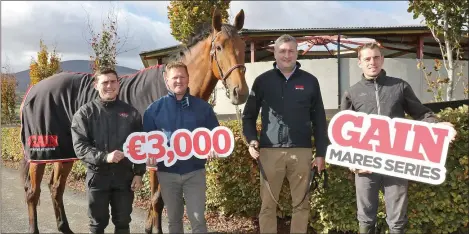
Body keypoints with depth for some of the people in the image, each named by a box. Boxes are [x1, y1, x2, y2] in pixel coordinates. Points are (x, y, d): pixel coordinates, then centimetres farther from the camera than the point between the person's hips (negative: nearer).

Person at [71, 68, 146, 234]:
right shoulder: (85, 113, -2)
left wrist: (139, 173, -2)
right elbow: (80, 146, -10)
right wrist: (104, 157, -24)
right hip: (97, 176, -1)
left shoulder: (131, 112, 4)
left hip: (125, 176, 2)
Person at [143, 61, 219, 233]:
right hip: (167, 172, 1)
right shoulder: (155, 109, -1)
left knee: (198, 218, 0)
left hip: (195, 171, -1)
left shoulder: (202, 107, -1)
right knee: (173, 219, 15)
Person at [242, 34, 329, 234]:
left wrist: (321, 152, 4)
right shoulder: (262, 81, 4)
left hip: (302, 151, 1)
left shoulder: (310, 81, 5)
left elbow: (319, 120, 7)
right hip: (270, 151, 0)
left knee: (301, 204, 9)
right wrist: (251, 140, -7)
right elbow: (249, 115, 9)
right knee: (268, 204, 6)